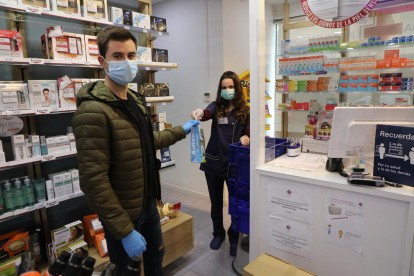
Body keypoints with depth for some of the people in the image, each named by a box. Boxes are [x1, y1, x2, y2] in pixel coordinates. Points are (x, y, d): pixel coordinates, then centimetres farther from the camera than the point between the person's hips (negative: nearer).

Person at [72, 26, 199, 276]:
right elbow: (93, 181, -26)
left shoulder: (136, 100, 4)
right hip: (122, 213, -7)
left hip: (148, 203, 8)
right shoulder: (93, 112, -25)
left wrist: (180, 132, 24)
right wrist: (125, 230, -24)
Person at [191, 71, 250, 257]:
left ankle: (234, 238, 33)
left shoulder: (245, 111, -2)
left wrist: (246, 138, -21)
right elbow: (207, 114, -23)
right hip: (214, 162, 1)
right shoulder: (216, 106, -2)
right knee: (216, 202, 15)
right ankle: (218, 234, 38)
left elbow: (248, 133, 3)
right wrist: (199, 114, -47)